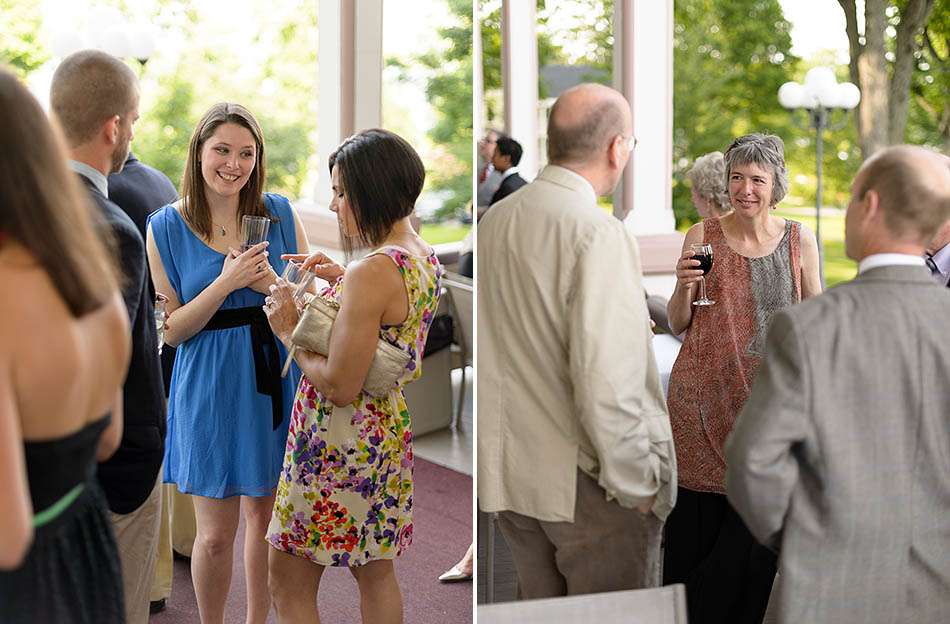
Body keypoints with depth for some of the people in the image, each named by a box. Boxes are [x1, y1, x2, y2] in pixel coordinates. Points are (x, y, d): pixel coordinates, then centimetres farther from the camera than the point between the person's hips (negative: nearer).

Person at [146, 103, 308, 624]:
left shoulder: (279, 213, 0)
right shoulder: (167, 227, -5)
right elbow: (172, 330, -5)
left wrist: (272, 285, -16)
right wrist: (227, 283, -19)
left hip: (275, 377, 2)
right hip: (210, 385, -2)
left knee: (264, 512, 14)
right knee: (216, 534, 2)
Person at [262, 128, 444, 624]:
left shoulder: (371, 273, -25)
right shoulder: (426, 259, 3)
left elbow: (340, 386, -25)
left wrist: (289, 330, -11)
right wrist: (343, 280, 10)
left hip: (339, 443, -10)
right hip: (389, 433, 10)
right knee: (376, 573, 21)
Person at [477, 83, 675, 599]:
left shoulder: (495, 220, 3)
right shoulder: (599, 234, -20)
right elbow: (606, 379, -25)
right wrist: (636, 483, -15)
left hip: (508, 472, 7)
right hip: (585, 480, -7)